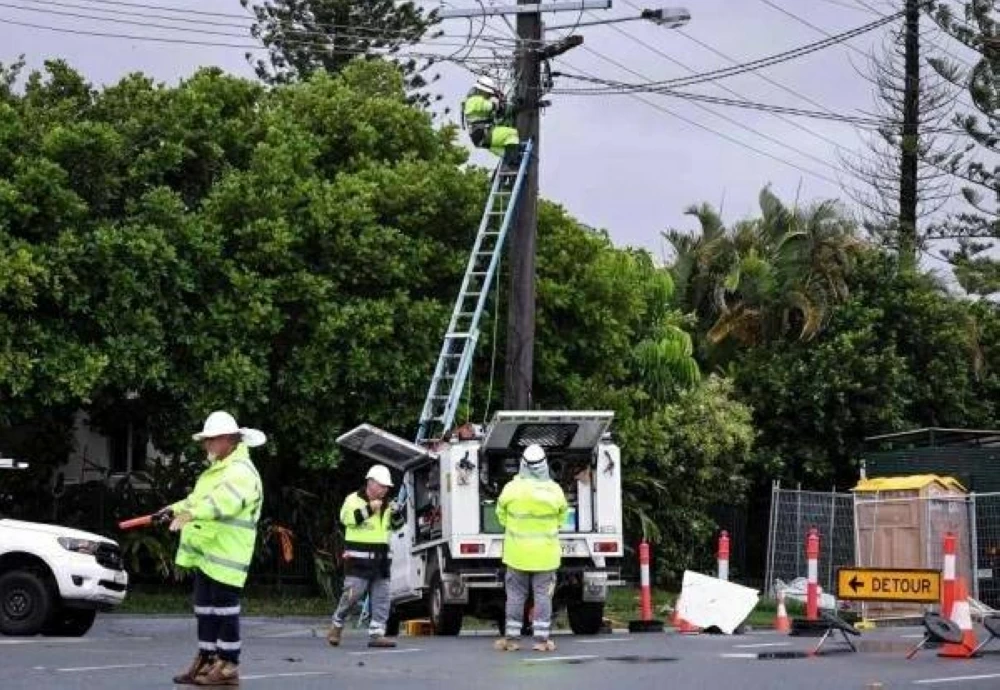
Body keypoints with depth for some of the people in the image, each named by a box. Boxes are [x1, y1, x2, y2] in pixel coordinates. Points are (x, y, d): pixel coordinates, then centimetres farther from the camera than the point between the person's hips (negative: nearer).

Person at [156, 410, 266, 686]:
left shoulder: (241, 471, -14)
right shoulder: (217, 469, 21)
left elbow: (225, 500, -32)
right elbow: (199, 498, 31)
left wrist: (191, 512, -42)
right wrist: (174, 509, 16)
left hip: (225, 555, -10)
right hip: (205, 552, 10)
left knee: (224, 609, -7)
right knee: (205, 608, 12)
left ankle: (228, 667, -3)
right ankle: (206, 660, 19)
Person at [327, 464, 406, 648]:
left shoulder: (385, 505, 17)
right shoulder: (354, 499, -4)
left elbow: (396, 525, 22)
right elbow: (346, 517, -20)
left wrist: (397, 513, 0)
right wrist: (369, 509, -24)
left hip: (380, 560, 7)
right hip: (358, 559, -7)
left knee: (381, 598, 1)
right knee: (352, 594, -7)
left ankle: (376, 634, 2)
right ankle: (336, 625, 13)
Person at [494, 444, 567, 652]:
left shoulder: (511, 489, -10)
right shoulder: (555, 490, -9)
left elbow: (502, 516, 2)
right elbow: (562, 518, 4)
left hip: (517, 552, 0)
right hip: (545, 554, 0)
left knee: (515, 595, 8)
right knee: (543, 595, 5)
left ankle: (510, 638, 10)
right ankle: (542, 639, 4)